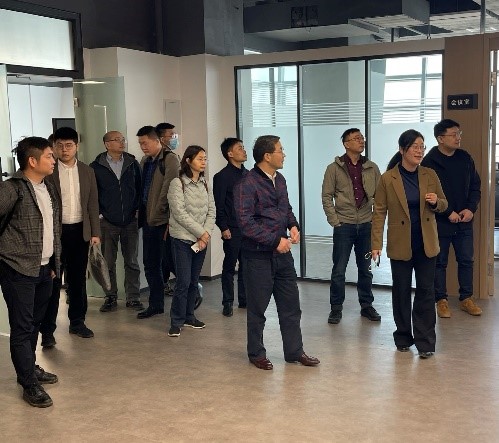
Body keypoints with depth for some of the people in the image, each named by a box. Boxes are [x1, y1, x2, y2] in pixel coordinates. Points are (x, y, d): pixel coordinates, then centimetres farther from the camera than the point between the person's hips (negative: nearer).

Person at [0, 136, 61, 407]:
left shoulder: (48, 187, 10)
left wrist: (55, 262, 16)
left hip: (44, 268, 7)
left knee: (35, 323, 18)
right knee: (22, 327, 2)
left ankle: (29, 368, 34)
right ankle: (29, 384, 10)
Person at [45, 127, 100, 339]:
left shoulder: (87, 171, 6)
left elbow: (93, 204, 8)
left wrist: (95, 232, 3)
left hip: (80, 231, 3)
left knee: (78, 278, 11)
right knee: (53, 280, 3)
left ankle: (77, 321, 23)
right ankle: (48, 326, 13)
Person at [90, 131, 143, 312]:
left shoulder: (133, 163, 5)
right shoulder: (96, 167, -1)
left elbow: (140, 188, 9)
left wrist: (138, 210, 0)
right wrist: (98, 214, -4)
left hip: (130, 221, 1)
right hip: (107, 222, -1)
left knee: (132, 262, 6)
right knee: (108, 263, 7)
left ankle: (133, 298, 14)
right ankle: (111, 298, 18)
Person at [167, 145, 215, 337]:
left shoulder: (205, 184, 9)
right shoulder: (177, 183, -8)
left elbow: (211, 211, 6)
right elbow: (180, 214, -14)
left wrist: (207, 233, -9)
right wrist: (201, 232, -14)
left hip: (202, 240, 5)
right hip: (183, 239, -5)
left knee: (194, 281, 11)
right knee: (183, 282, -6)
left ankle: (189, 316, 23)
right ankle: (176, 321, 4)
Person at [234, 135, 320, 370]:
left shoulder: (279, 179, 9)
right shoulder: (247, 184, -15)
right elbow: (245, 222, -20)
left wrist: (293, 225, 1)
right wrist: (275, 240, -20)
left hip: (282, 252, 7)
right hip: (258, 255, -7)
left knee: (291, 305, 11)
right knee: (257, 308, 7)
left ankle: (294, 351, 24)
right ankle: (256, 353, 23)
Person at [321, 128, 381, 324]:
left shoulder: (372, 168, 6)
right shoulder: (334, 168, -2)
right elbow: (326, 196, -2)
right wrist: (334, 221, -7)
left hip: (366, 225, 3)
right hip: (344, 225, -3)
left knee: (365, 269, 11)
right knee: (339, 270, 1)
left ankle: (366, 305, 23)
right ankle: (336, 308, 12)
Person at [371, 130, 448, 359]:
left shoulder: (430, 175, 2)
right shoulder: (387, 179, -6)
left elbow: (443, 205, 11)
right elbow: (379, 213, -5)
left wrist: (436, 202, -13)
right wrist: (376, 244, -11)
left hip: (426, 243, 2)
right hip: (400, 244, -2)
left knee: (425, 290, 2)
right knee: (401, 291, 10)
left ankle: (425, 342, 9)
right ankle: (403, 336, 26)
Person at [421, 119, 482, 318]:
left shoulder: (465, 158, 5)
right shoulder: (429, 162, -11)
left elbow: (475, 186, 10)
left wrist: (471, 209, -5)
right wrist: (448, 213, -16)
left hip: (464, 221, 5)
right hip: (440, 222, -4)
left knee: (466, 260, 10)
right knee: (440, 262, 7)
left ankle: (466, 299, 23)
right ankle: (441, 300, 19)